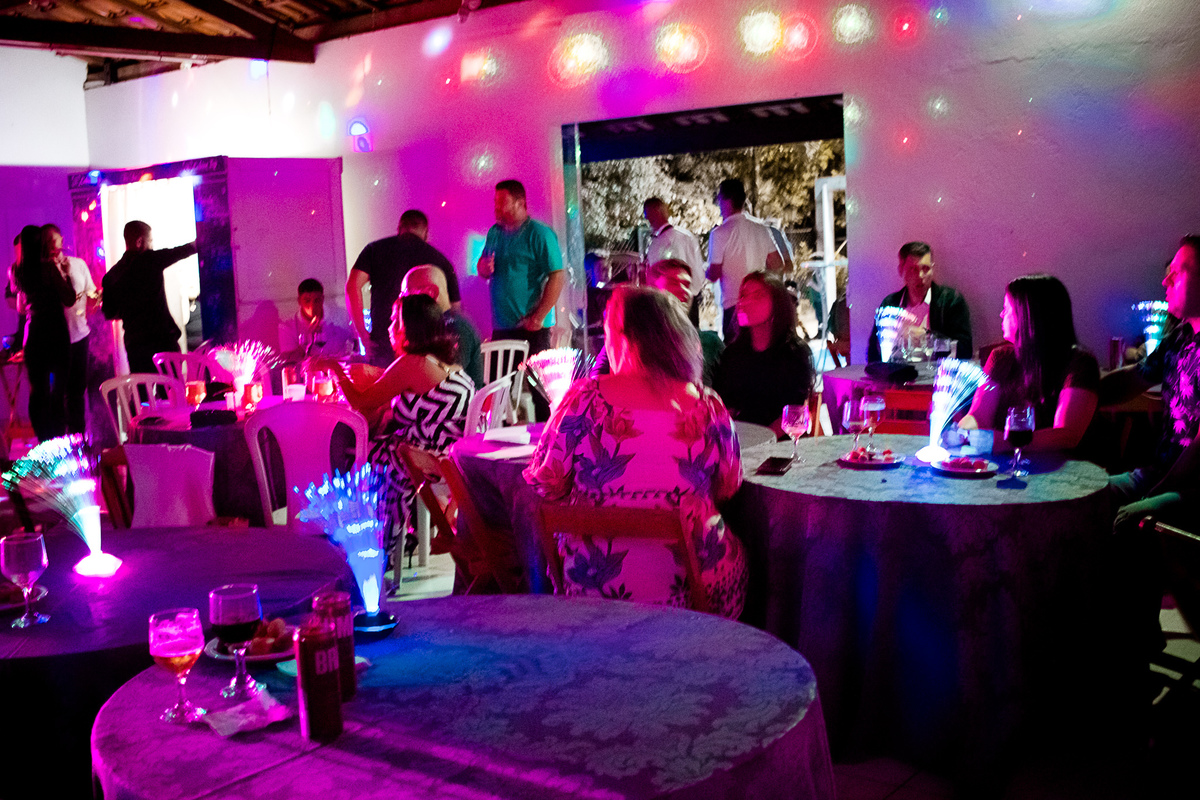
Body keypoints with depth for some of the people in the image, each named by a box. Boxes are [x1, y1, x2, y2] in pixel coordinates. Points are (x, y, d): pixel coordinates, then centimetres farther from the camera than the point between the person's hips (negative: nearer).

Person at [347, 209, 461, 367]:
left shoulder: (375, 249, 11)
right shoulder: (439, 259, 12)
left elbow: (352, 286, -1)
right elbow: (454, 307, 10)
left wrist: (362, 334, 1)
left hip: (383, 341, 0)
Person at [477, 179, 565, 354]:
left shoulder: (539, 234, -7)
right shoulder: (494, 233, 14)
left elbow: (558, 277, -14)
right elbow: (483, 271, 24)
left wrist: (538, 318, -18)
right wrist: (484, 268, -2)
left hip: (531, 328, -6)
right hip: (500, 328, 6)